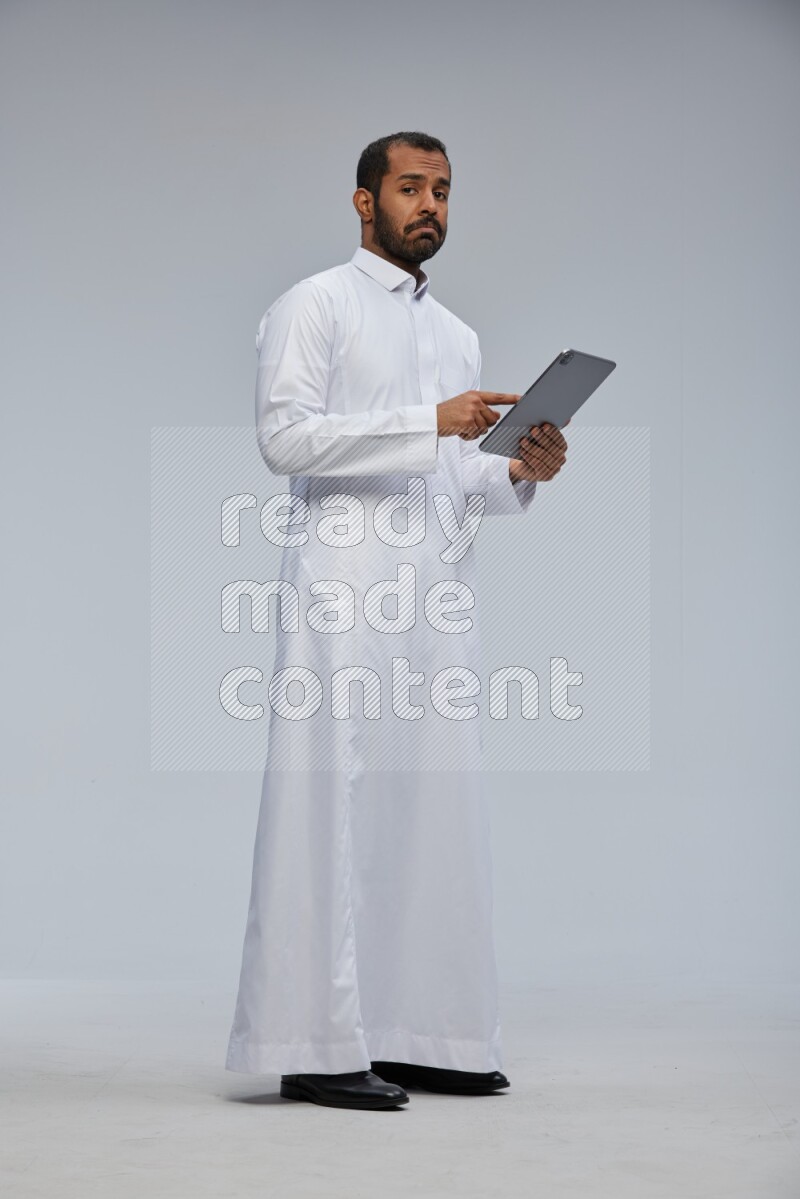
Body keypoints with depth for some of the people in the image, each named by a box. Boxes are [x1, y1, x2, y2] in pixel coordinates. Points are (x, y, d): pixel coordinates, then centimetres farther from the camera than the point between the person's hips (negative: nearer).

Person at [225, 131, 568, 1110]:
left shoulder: (457, 335, 24)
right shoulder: (315, 306, 3)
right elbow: (285, 436, -10)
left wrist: (521, 473, 2)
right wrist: (432, 423, -15)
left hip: (437, 594, 7)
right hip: (346, 589, -7)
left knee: (434, 806, 4)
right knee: (334, 807, -9)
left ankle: (419, 1034, 9)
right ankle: (318, 1047, -7)